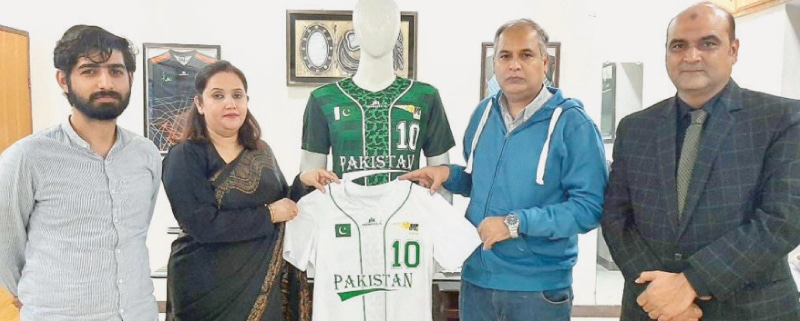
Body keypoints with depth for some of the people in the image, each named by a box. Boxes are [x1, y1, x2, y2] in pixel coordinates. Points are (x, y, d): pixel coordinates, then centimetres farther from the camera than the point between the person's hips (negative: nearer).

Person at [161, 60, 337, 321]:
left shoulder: (261, 151, 6)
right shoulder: (185, 157, -11)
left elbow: (283, 204, 11)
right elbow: (204, 225, -22)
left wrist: (303, 183, -7)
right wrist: (268, 214, -16)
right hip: (211, 288, -5)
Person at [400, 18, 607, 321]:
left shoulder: (573, 124, -13)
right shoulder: (483, 113, 4)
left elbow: (590, 206, -18)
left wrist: (517, 223, -23)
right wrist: (448, 174, -3)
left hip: (540, 287, -4)